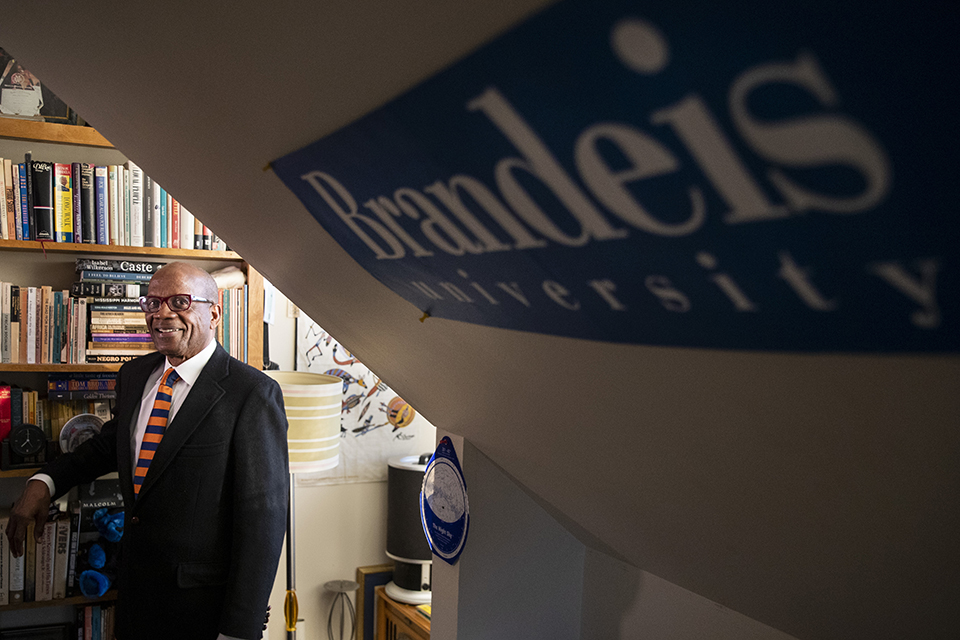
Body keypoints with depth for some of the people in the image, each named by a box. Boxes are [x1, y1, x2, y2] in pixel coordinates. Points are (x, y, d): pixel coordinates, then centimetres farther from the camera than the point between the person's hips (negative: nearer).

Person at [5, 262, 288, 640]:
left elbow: (263, 515, -20)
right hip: (134, 587, 7)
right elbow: (111, 443, 23)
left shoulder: (254, 393, -20)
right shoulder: (134, 375, 4)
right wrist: (45, 481, 4)